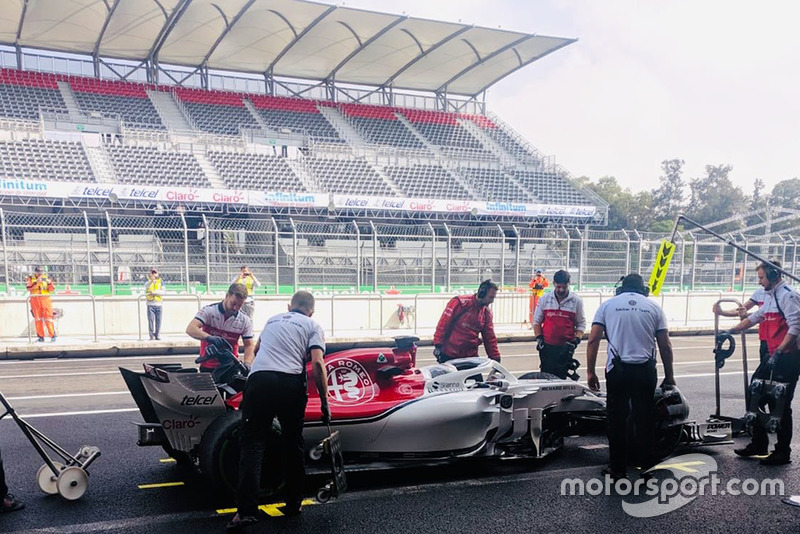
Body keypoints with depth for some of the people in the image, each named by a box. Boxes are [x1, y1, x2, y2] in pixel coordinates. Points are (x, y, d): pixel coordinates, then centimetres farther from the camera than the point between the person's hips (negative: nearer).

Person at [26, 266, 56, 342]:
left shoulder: (47, 277, 8)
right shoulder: (30, 278, 6)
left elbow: (51, 290, 4)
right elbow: (28, 288, -11)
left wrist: (50, 283, -15)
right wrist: (36, 282, -21)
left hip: (46, 299, -1)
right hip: (35, 301, 1)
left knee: (48, 318, -5)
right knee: (38, 319, 4)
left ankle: (53, 335, -4)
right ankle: (40, 336, 9)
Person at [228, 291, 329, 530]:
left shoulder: (272, 320, 28)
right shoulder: (313, 325, 16)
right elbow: (317, 363, 1)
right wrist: (324, 402, 5)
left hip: (258, 378, 2)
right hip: (291, 383, -1)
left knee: (252, 442, 4)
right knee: (293, 444, 16)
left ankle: (246, 510, -7)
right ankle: (293, 504, 23)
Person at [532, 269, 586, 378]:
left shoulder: (576, 301, 2)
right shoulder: (545, 299, 6)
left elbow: (581, 324, 7)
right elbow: (537, 321, 12)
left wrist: (576, 341, -7)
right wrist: (539, 338, 0)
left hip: (565, 348, -1)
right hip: (547, 346, 1)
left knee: (561, 378, 1)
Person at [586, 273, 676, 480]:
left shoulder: (607, 305, 7)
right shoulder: (654, 307, 9)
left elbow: (593, 341, -2)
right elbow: (665, 346, 5)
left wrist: (590, 372, 2)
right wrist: (669, 375, 14)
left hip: (617, 369, -1)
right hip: (645, 370, 1)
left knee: (617, 418, 8)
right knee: (644, 418, 13)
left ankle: (617, 468, 14)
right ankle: (644, 466, 21)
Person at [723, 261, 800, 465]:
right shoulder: (770, 296, 18)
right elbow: (756, 316, 30)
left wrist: (779, 351, -25)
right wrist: (732, 331, 30)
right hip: (774, 356, 10)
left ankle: (782, 452, 6)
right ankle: (759, 445, 22)